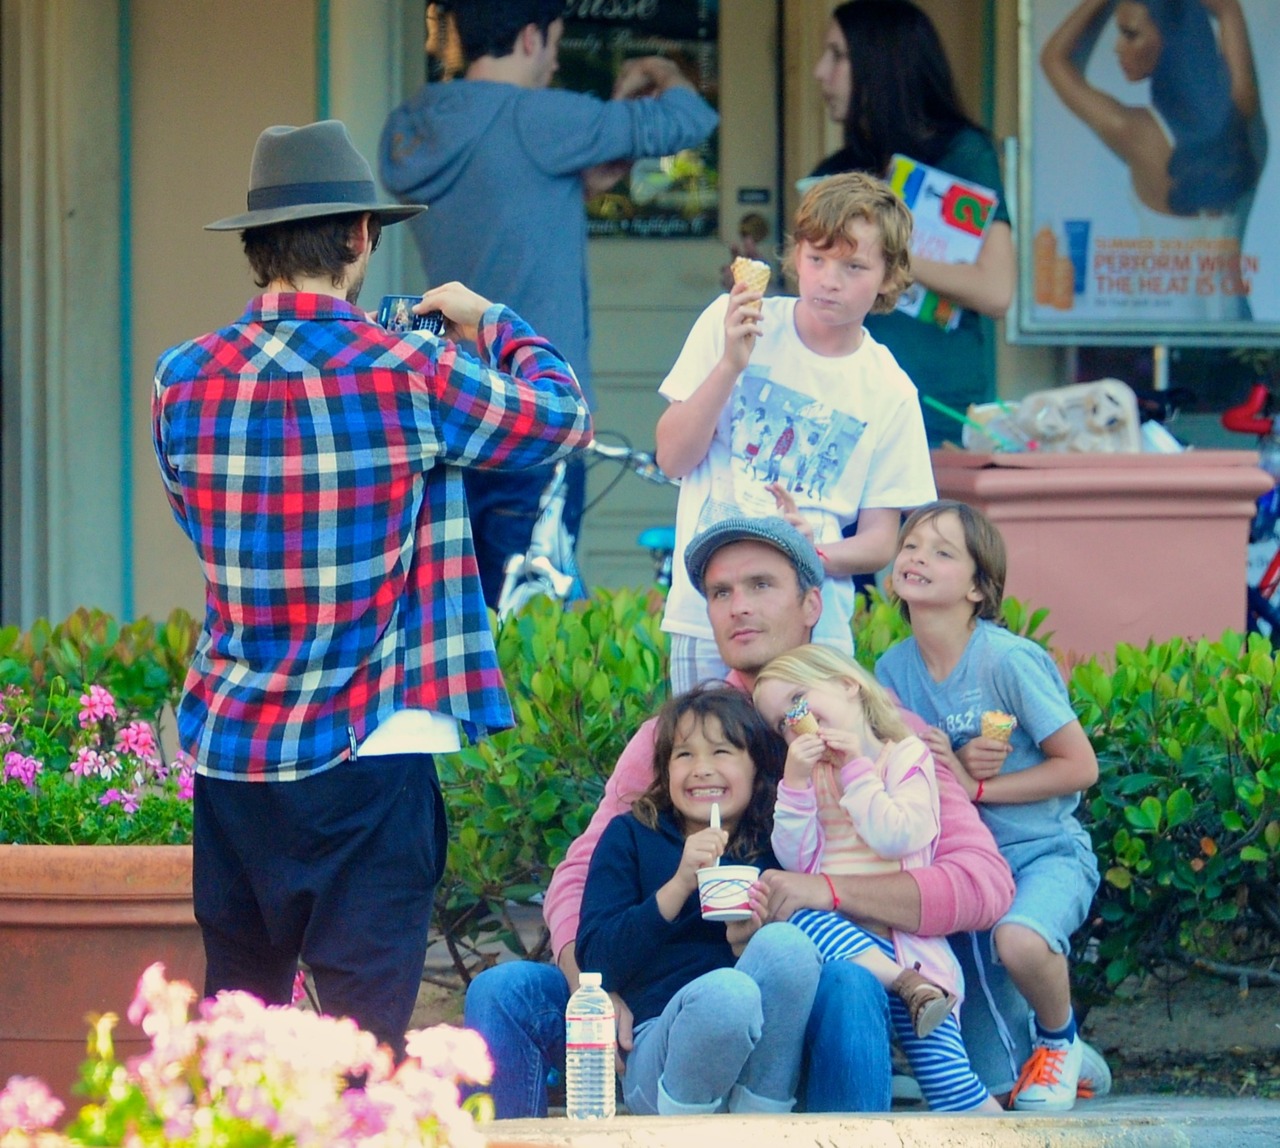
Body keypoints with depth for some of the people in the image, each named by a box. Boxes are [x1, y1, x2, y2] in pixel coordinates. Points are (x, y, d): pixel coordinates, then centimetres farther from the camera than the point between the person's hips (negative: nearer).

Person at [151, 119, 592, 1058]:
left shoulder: (183, 382, 1)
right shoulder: (410, 379, -12)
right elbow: (564, 413, 2)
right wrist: (491, 321, 20)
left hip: (228, 750, 5)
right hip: (366, 753, -5)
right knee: (366, 1029, -4)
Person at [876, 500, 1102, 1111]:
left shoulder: (1007, 660, -16)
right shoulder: (894, 668, 0)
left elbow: (1079, 766, -15)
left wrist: (976, 786, -18)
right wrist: (954, 767, -18)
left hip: (1044, 850, -6)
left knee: (1019, 940, -35)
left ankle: (1058, 1038, 1)